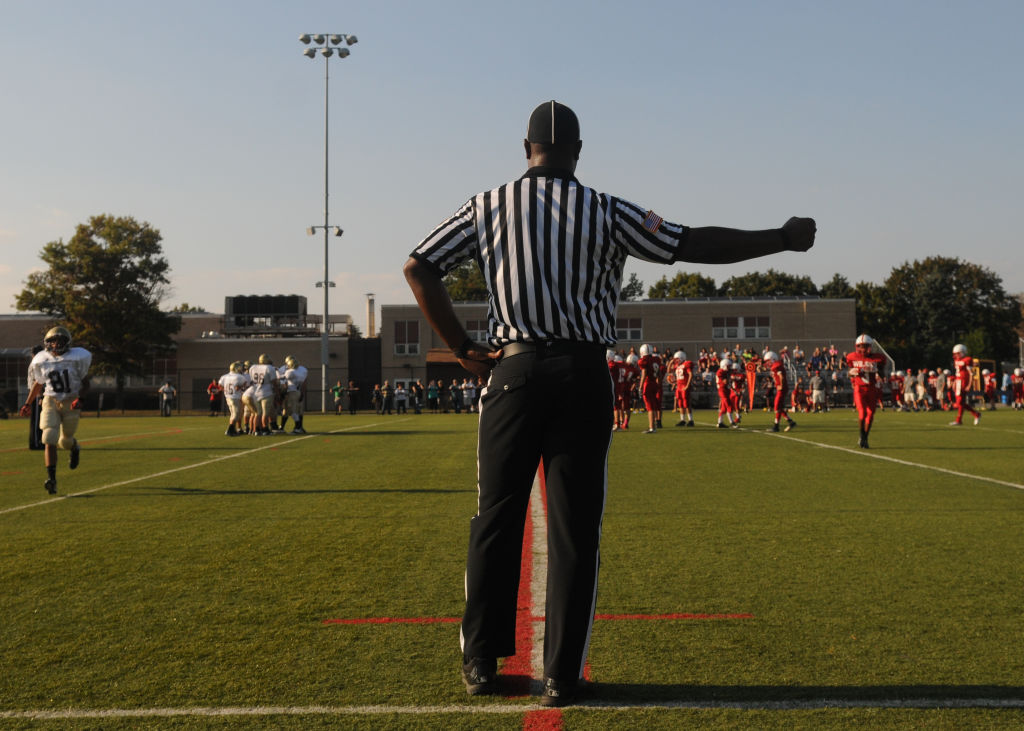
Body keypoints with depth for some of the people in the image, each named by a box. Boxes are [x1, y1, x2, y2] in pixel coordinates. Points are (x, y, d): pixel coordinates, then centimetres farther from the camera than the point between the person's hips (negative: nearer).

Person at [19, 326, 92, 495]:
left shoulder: (77, 358, -9)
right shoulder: (41, 361, -1)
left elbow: (85, 384, -1)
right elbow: (38, 383, 16)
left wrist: (79, 399, -18)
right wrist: (28, 404, 16)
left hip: (71, 403, -1)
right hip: (51, 403, 1)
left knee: (65, 441, 10)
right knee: (49, 441, -14)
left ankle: (75, 447, 50)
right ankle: (51, 479, -15)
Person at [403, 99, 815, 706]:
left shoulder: (489, 207, 8)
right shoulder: (608, 212, 3)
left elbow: (419, 268, 4)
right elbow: (693, 244, 0)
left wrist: (463, 349, 6)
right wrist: (782, 239, 9)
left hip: (513, 372, 1)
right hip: (584, 376, -1)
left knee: (497, 518, 11)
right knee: (576, 528, 4)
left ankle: (482, 661, 19)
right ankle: (563, 675, 8)